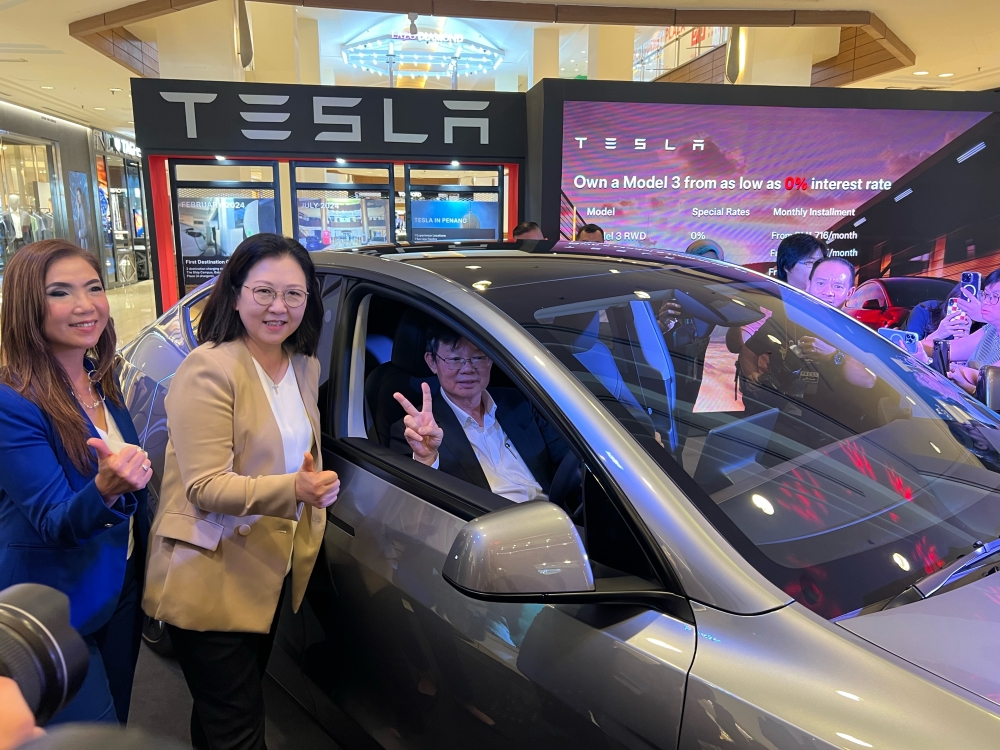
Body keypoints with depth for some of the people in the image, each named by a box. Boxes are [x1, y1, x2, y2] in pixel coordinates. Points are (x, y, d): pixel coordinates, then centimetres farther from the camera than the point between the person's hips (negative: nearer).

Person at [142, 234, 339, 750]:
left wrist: (314, 486, 1)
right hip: (210, 585, -7)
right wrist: (292, 489, -35)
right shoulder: (209, 368, -18)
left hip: (269, 574, 7)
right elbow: (205, 486, -22)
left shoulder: (305, 367, 6)